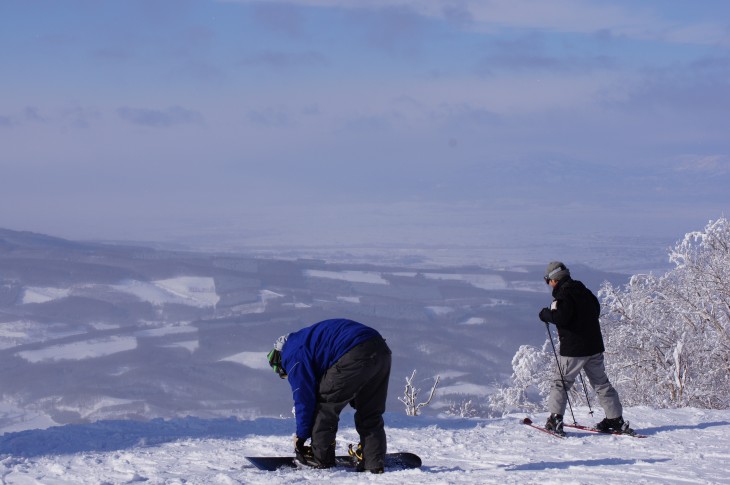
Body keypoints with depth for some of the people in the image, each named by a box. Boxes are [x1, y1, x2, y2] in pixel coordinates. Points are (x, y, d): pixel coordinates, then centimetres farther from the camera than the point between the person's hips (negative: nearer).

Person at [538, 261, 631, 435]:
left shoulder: (563, 294, -12)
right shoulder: (584, 291, 13)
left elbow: (562, 316, -26)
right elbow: (596, 311, 24)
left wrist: (546, 314, -9)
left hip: (573, 349, -7)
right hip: (595, 346, 7)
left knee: (561, 383, 2)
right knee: (601, 383, 12)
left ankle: (555, 418, -6)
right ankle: (616, 419, 11)